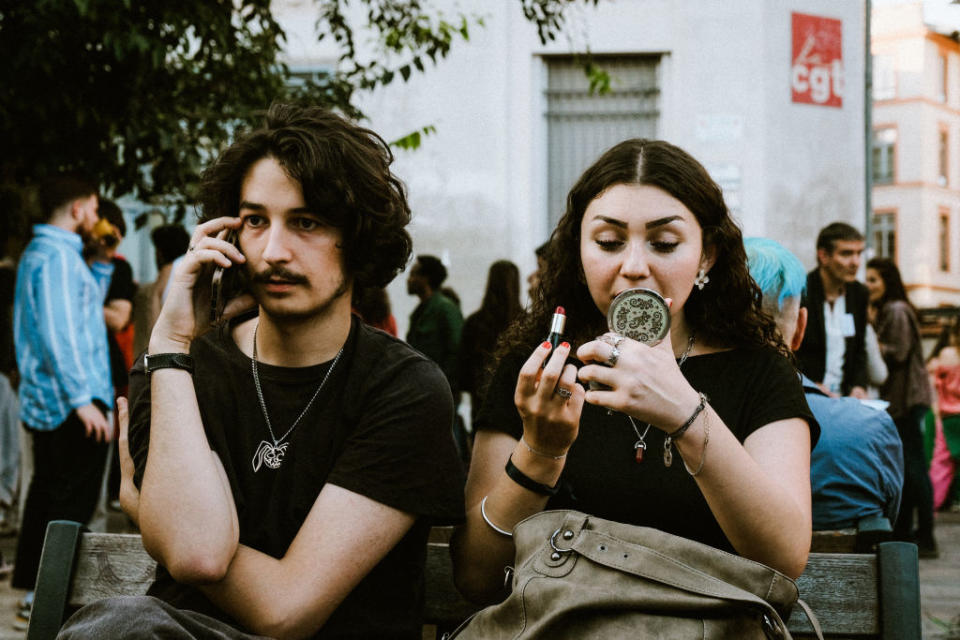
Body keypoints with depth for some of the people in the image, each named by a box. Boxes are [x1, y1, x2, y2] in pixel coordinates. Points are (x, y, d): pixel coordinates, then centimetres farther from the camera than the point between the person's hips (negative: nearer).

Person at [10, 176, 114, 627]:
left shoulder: (37, 252, 18)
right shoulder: (58, 256, -15)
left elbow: (83, 308, 25)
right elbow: (59, 333, -22)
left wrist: (102, 262, 19)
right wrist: (82, 399, -24)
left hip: (43, 402, 10)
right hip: (70, 402, -10)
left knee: (47, 493, 16)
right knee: (73, 501, -6)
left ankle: (32, 588, 23)